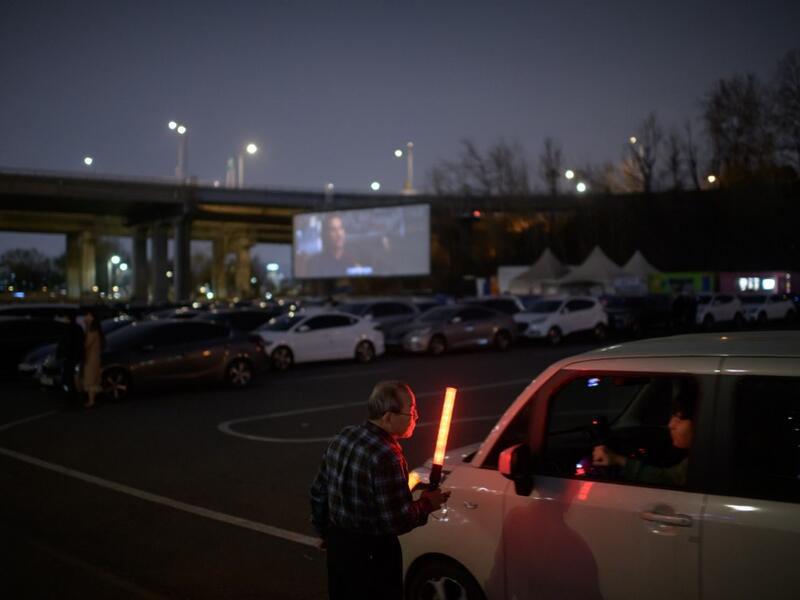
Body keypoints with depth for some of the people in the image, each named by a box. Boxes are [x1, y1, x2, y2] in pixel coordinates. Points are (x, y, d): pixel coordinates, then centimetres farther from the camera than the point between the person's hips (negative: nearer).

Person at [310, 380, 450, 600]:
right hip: (372, 553, -7)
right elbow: (397, 521, -25)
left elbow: (318, 493, 6)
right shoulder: (386, 457, -28)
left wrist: (326, 531, 21)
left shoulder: (342, 438, -3)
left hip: (338, 543, 7)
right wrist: (427, 504, -7)